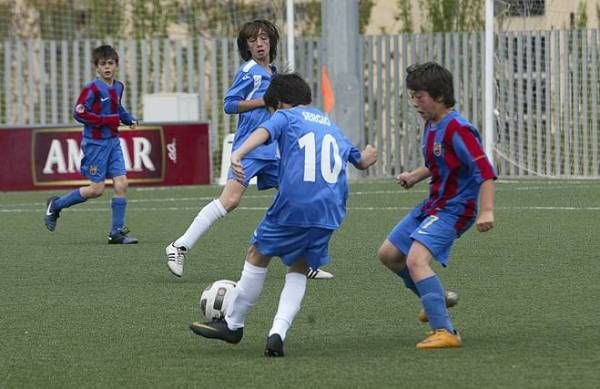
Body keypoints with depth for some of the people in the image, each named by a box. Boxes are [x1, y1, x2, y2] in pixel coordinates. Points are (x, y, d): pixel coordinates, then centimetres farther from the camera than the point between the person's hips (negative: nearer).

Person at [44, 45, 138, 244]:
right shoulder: (92, 89, -14)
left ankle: (117, 232, 2)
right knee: (97, 189, -4)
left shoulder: (118, 87, 8)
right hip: (95, 143, -7)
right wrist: (106, 120, -20)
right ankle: (56, 205, 17)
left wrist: (129, 119, 8)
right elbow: (78, 113, -17)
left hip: (113, 141, 7)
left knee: (121, 183, -4)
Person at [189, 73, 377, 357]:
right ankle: (278, 333, -1)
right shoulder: (332, 127, 27)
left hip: (293, 205, -5)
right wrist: (367, 157, 67)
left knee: (257, 256, 15)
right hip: (329, 213, 5)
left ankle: (233, 325, 25)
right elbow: (361, 160, 41)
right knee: (298, 270, 18)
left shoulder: (286, 116, 9)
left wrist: (238, 154, -34)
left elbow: (264, 132, -15)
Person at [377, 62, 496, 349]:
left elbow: (485, 170, -26)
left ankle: (444, 331, -30)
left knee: (416, 259, -28)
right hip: (431, 206, 10)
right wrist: (415, 176, 10)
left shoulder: (457, 129, -21)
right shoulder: (431, 126, 8)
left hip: (453, 210, -10)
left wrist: (486, 211, -34)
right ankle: (436, 299, 35)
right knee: (388, 254, 17)